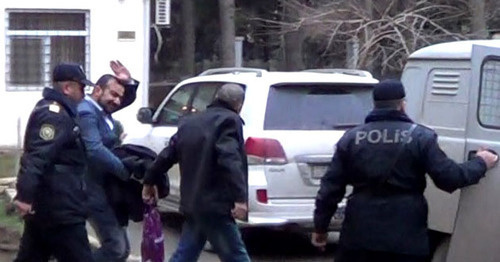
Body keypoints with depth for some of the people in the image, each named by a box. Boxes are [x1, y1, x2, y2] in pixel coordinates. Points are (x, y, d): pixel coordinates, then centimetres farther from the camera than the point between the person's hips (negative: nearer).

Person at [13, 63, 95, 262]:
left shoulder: (53, 110, 19)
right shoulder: (54, 114, -16)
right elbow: (36, 156, -28)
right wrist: (25, 194, -37)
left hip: (46, 205, 11)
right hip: (58, 208, -11)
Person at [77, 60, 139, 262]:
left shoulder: (101, 109, 12)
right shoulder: (86, 112, -17)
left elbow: (128, 99, 26)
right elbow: (95, 150, -29)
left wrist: (129, 82, 4)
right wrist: (126, 172, -27)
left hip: (106, 189, 10)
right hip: (94, 191, -10)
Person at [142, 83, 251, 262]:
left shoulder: (190, 122, 17)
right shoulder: (229, 121, -7)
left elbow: (167, 155, 22)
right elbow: (230, 160, -22)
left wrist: (149, 181, 35)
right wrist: (239, 198, -27)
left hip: (192, 203, 8)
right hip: (214, 205, -8)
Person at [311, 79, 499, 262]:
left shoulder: (351, 138, 5)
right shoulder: (420, 137, -4)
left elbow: (331, 187, 6)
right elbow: (449, 178, -5)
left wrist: (320, 226, 15)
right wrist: (480, 164, 13)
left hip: (360, 233, 2)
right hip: (406, 237, -2)